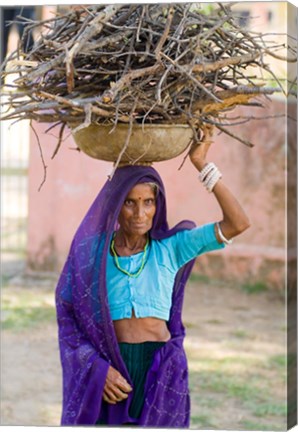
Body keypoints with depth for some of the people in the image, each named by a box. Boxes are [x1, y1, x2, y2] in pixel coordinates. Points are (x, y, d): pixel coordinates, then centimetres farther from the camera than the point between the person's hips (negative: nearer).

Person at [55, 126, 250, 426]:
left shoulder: (171, 247, 4)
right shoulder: (92, 251, 4)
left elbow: (238, 223, -5)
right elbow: (67, 318, 3)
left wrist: (201, 164, -8)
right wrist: (97, 369, -12)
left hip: (161, 373, 0)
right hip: (105, 372, 0)